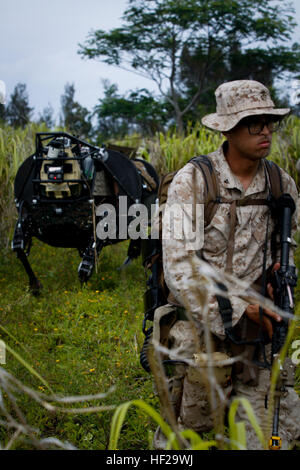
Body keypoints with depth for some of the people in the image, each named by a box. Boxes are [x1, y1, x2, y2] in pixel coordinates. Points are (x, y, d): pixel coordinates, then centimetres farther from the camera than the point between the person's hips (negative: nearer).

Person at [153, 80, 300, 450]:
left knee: (270, 435, 5)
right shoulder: (191, 181, -10)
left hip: (258, 333, 4)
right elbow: (180, 266, -16)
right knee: (188, 428, 11)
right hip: (201, 325, -3)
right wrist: (238, 309, -20)